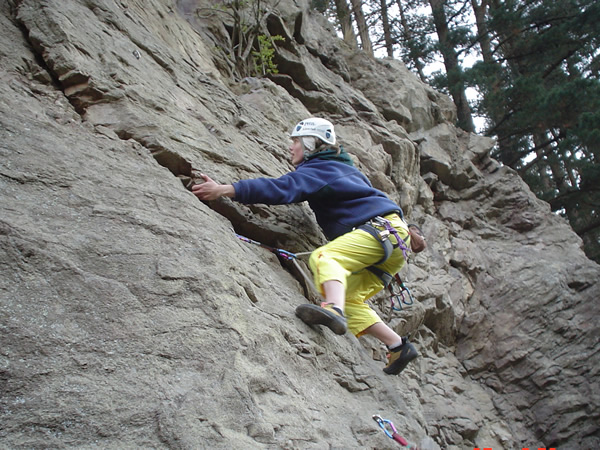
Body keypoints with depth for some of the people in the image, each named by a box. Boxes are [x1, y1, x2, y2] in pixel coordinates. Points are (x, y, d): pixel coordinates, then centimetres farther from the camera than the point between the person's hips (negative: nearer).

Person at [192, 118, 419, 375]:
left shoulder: (319, 169, -6)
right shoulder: (339, 167, 24)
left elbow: (282, 189, -22)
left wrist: (224, 190, -26)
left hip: (384, 229, -10)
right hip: (394, 240, 10)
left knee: (323, 257, -29)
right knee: (349, 298, 8)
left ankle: (334, 309, -54)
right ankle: (398, 346, 7)